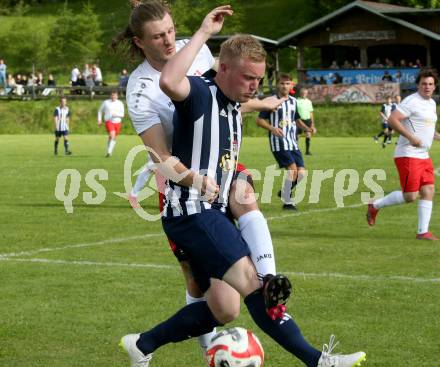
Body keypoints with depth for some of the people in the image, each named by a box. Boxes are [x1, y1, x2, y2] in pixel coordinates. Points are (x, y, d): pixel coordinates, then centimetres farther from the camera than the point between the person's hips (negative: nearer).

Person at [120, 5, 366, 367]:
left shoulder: (234, 108, 15)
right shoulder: (200, 93, -12)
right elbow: (169, 82, -36)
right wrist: (204, 33, -30)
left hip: (214, 213, 10)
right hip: (191, 211, -10)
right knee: (250, 280, -22)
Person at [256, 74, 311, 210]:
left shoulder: (293, 101, 14)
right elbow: (259, 120, -2)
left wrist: (307, 128, 10)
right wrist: (272, 128, -18)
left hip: (293, 143, 6)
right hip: (279, 142, -6)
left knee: (301, 173, -3)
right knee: (292, 169, -20)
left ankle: (284, 191, 23)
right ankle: (287, 202, -7)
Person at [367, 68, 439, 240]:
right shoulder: (412, 101, -13)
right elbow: (392, 120, -21)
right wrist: (411, 137, -26)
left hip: (423, 156, 9)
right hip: (408, 154, -9)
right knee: (410, 196, -10)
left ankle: (423, 231, 4)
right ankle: (375, 206, 9)